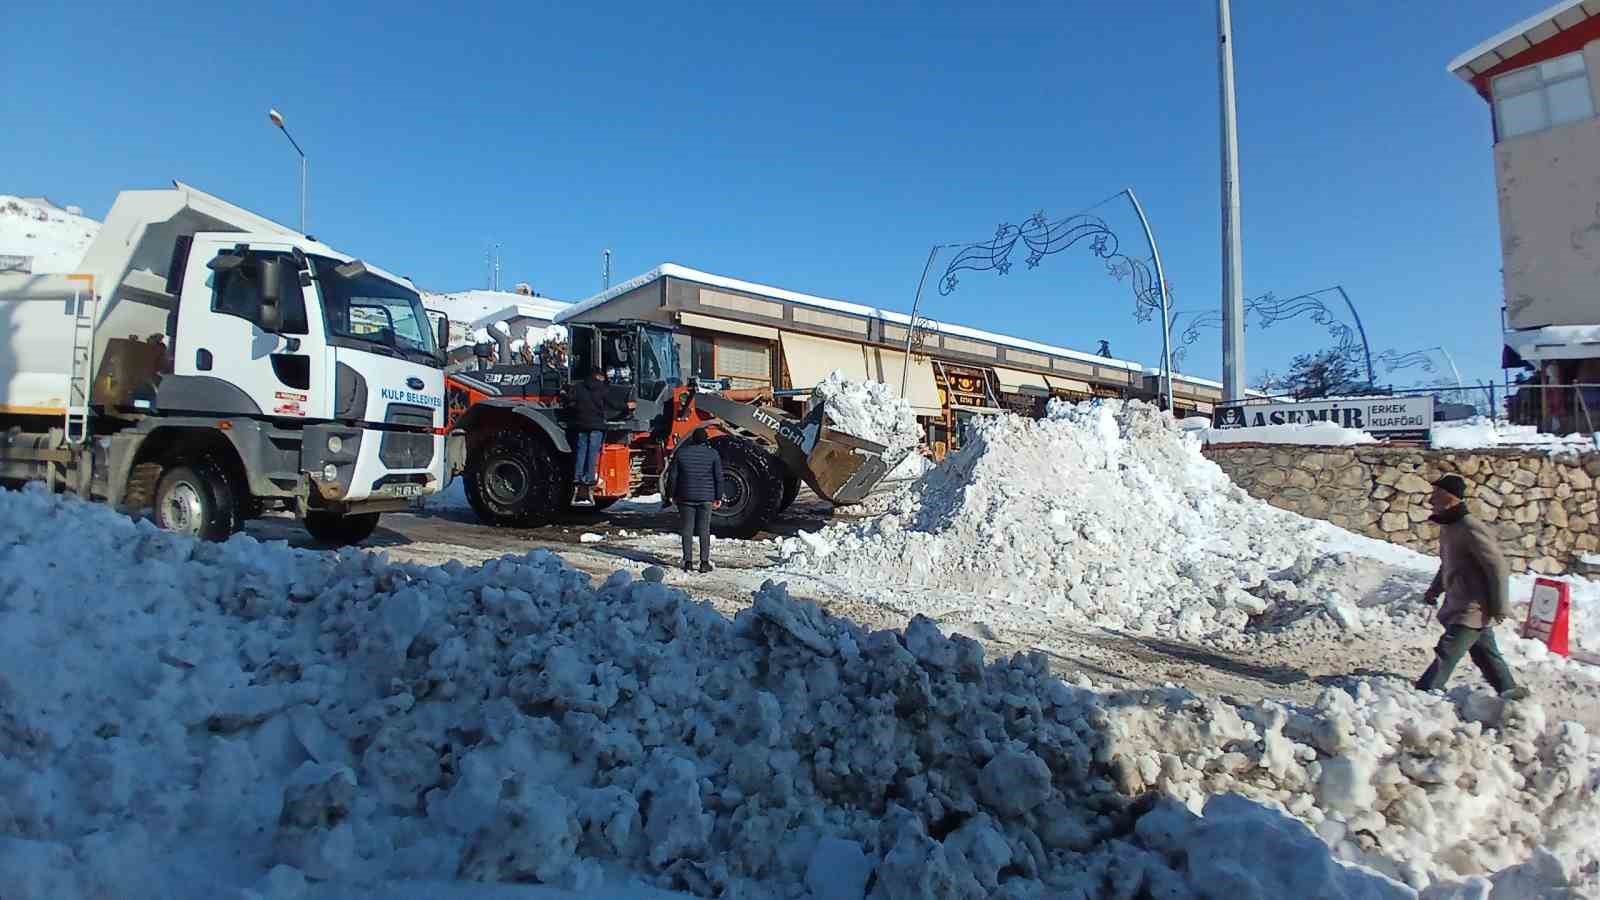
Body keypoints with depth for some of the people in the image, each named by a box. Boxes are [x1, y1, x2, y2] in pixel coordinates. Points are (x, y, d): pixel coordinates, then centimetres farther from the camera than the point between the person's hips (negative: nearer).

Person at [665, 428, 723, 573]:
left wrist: (672, 495, 11)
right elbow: (718, 477, -1)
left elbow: (674, 476, 1)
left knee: (687, 529, 6)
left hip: (686, 497, 1)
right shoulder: (712, 453, -3)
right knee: (704, 530, 3)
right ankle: (704, 562, 3)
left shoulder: (681, 452, -1)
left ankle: (688, 562, 5)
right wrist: (718, 497, 6)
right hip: (706, 497, 0)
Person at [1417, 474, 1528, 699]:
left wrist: (1500, 607, -16)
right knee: (1486, 654, 21)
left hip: (1473, 610, -10)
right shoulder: (1447, 528, 8)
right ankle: (1509, 691, 35)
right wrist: (1433, 591, 17)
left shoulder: (1471, 529, -22)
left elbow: (1498, 567, -19)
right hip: (1458, 607, 10)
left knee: (1446, 655, -12)